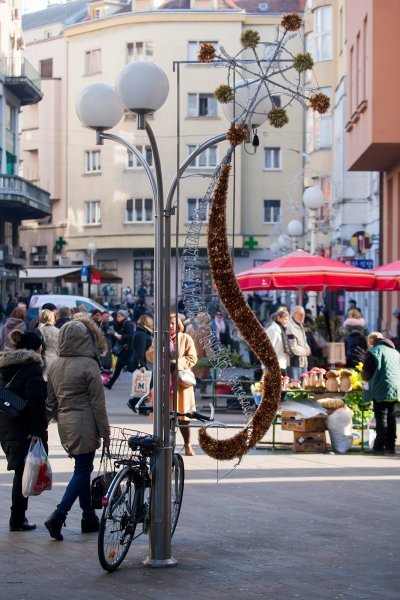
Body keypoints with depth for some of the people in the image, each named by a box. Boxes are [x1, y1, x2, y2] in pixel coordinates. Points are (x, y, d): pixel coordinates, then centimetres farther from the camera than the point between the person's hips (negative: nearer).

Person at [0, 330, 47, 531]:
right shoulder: (32, 368, -13)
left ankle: (18, 516, 20)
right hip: (24, 428, -8)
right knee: (23, 472, 0)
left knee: (20, 472, 16)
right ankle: (17, 519, 4)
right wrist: (36, 430, -22)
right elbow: (35, 402, -20)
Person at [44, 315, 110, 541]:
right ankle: (58, 516, -12)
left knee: (83, 468, 17)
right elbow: (98, 402, -12)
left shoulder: (55, 365, 6)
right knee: (82, 470, -1)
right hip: (85, 425, -7)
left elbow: (51, 401, 12)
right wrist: (105, 432, -7)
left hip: (65, 424, 7)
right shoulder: (89, 365, -14)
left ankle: (89, 517, 23)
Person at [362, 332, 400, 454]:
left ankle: (380, 445, -2)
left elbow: (367, 374, -8)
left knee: (381, 417, -1)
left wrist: (366, 377, 15)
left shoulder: (374, 352, -5)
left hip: (381, 390, -6)